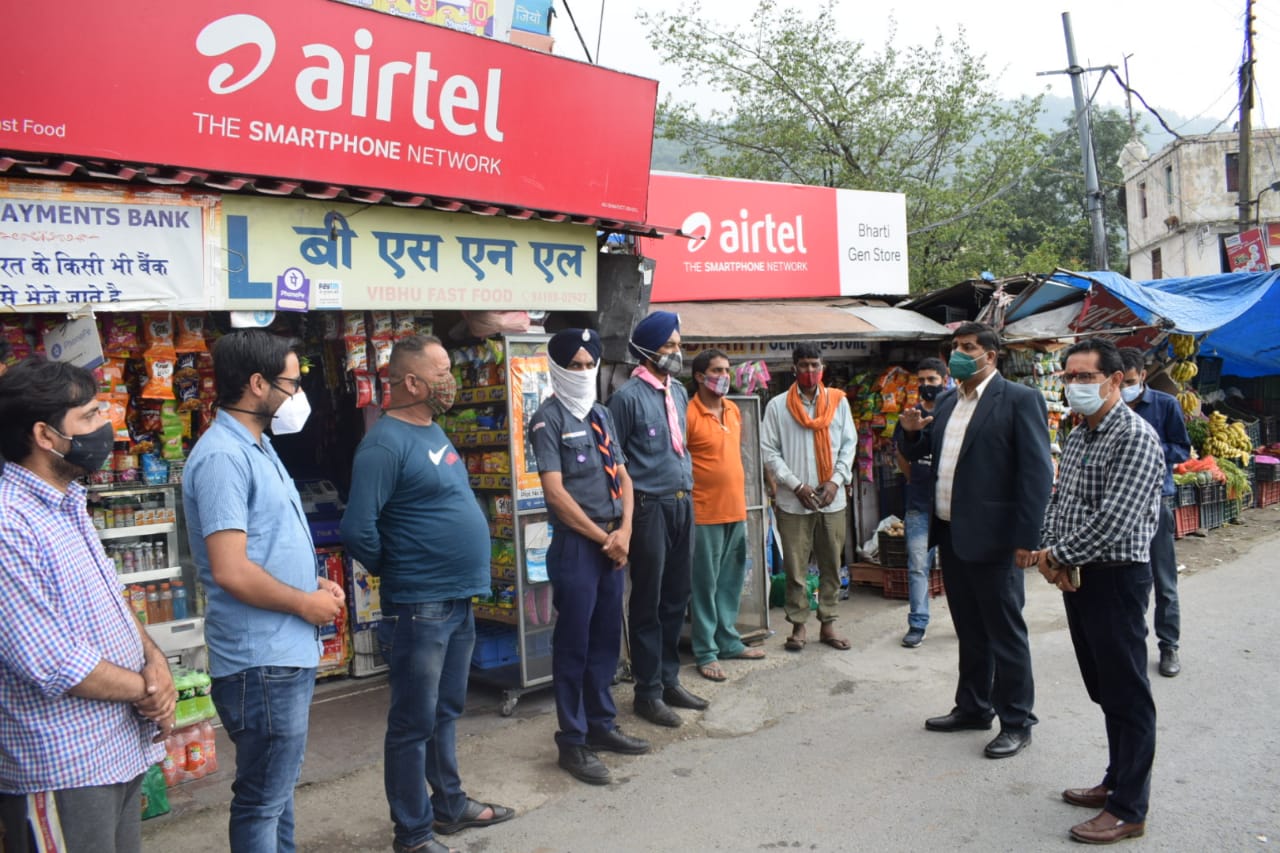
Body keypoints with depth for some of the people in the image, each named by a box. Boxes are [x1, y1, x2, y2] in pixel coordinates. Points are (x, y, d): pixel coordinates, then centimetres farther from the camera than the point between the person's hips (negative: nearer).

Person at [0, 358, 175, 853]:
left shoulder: (67, 503, 10)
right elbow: (54, 664, -23)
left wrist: (154, 660, -2)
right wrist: (146, 691, -9)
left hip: (122, 751, 9)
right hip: (63, 770, -9)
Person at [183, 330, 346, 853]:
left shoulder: (257, 447, 12)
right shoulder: (222, 457, -20)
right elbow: (232, 572, -26)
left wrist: (315, 585, 6)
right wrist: (306, 604, -13)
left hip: (289, 651, 10)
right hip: (261, 660, -10)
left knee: (278, 785, 22)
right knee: (263, 798, 4)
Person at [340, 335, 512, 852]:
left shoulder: (433, 430, 11)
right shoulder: (386, 444, -19)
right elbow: (357, 530, -24)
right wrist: (396, 571, -7)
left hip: (459, 600, 9)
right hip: (419, 607, -9)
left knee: (446, 713, 21)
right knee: (414, 723, 5)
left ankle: (450, 805, 36)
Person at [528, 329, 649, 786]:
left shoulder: (602, 414, 14)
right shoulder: (548, 418, -8)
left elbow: (622, 476, 14)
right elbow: (555, 492, -15)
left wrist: (624, 531, -2)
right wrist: (603, 537, -11)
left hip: (613, 543, 7)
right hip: (575, 545, -7)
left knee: (606, 638, 14)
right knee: (573, 645, 0)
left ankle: (601, 724, 27)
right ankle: (573, 741, 9)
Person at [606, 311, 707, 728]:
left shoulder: (678, 392, 12)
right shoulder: (628, 396, -10)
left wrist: (688, 483, 17)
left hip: (683, 503, 7)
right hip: (650, 506, -7)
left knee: (676, 598, 14)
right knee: (648, 603, 2)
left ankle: (669, 680, 27)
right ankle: (648, 691, 13)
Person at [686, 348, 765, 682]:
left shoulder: (734, 410, 11)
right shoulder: (688, 414, -12)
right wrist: (688, 501, -12)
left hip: (736, 509, 7)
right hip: (705, 513, -7)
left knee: (731, 581, 15)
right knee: (705, 584, 1)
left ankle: (728, 641, 27)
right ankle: (706, 653, 9)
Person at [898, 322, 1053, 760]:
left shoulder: (1019, 399, -9)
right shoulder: (948, 403, 14)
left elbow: (1037, 471, -14)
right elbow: (920, 454, 21)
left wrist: (1026, 538, -18)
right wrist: (912, 432, -2)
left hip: (992, 538, -7)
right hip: (950, 534, 7)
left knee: (1005, 632, 3)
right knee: (969, 630, 18)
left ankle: (1017, 722, 16)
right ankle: (973, 707, 32)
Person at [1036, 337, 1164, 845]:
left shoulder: (1135, 438, -16)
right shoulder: (1076, 438, 11)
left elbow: (1114, 519, -24)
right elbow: (1058, 502, 15)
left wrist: (1058, 555, -14)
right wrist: (1051, 552, -3)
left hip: (1116, 578, -8)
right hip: (1077, 577, 9)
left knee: (1127, 694, 2)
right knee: (1103, 688, 18)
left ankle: (1128, 809, 12)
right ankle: (1117, 780, 33)